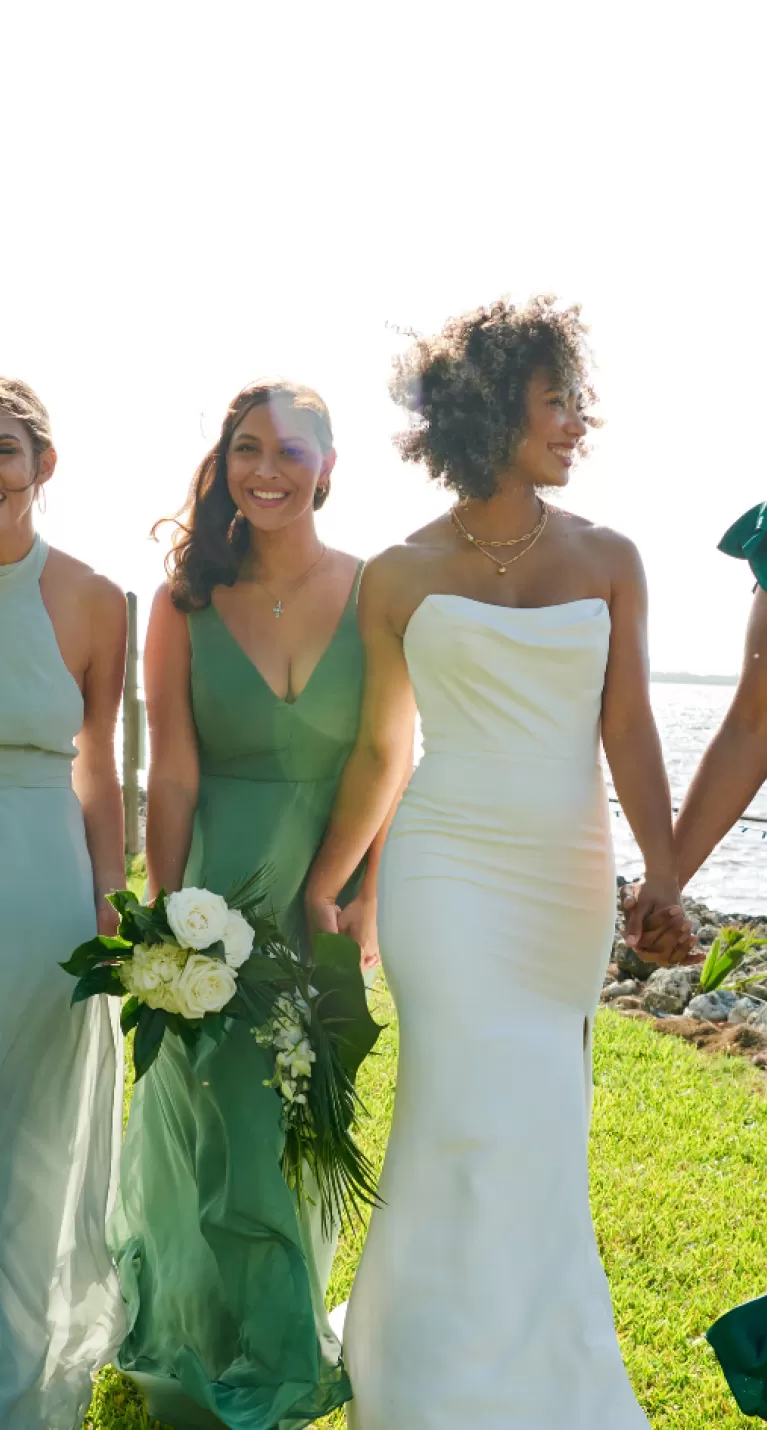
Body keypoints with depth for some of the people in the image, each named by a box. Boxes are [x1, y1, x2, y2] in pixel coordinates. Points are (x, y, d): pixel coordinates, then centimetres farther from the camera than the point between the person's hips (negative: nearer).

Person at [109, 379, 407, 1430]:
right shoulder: (187, 601, -4)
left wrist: (368, 898, -8)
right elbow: (172, 774, -6)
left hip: (330, 891, 1)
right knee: (222, 1121, 8)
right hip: (220, 889, -1)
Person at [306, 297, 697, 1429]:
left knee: (540, 1126, 8)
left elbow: (629, 729, 1)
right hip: (449, 872, -2)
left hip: (568, 883, 3)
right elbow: (378, 753, 9)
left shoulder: (607, 560, 7)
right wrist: (321, 890, 11)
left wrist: (662, 872, -12)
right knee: (486, 1117, -10)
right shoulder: (401, 577, 3)